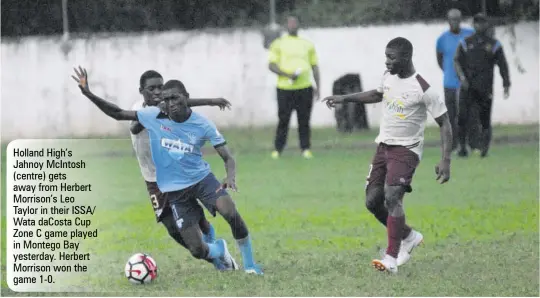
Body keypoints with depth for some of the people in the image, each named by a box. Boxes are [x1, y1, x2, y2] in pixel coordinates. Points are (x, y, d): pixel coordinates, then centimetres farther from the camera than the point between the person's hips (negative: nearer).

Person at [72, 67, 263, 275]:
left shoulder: (202, 125, -11)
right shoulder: (153, 116, -8)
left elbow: (228, 158, -12)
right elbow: (118, 114, 0)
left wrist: (231, 177, -34)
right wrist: (88, 94, -12)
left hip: (202, 179, -1)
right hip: (174, 190, 1)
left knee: (231, 214, -30)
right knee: (197, 250, -8)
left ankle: (249, 264, -8)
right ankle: (218, 251, 31)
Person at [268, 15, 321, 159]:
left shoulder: (307, 44, 16)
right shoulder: (279, 43, 6)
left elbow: (314, 66, 19)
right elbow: (271, 65, 0)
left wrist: (318, 86, 11)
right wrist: (287, 75, -14)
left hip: (305, 88, 2)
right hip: (285, 88, -2)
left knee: (304, 120, 1)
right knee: (283, 120, -2)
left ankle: (306, 149, 7)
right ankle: (277, 149, 4)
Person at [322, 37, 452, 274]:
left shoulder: (423, 89, -19)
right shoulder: (389, 76, 3)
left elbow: (444, 123, -14)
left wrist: (446, 160, -21)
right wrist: (344, 99, 24)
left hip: (406, 149, -8)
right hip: (384, 145, 8)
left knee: (392, 196, -24)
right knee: (372, 201, 6)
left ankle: (391, 259, -26)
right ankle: (409, 237, 27)